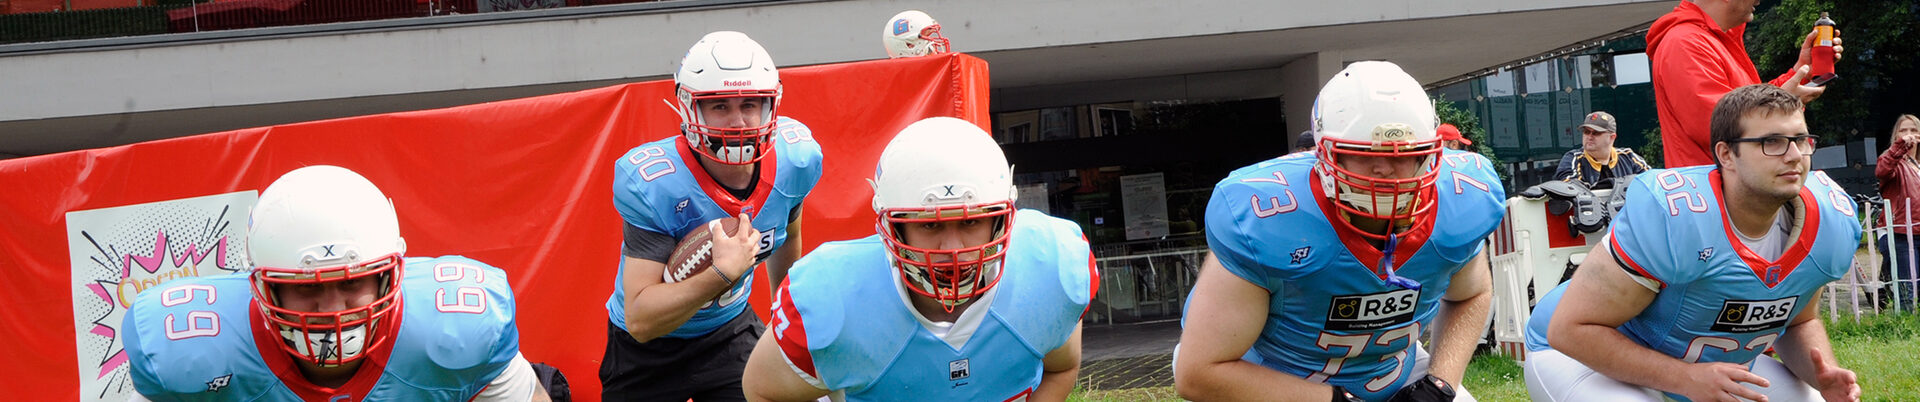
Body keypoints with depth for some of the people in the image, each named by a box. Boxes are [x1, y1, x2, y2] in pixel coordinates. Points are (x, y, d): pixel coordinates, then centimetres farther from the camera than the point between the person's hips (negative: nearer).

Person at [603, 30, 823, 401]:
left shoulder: (795, 159, -14)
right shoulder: (651, 183, -29)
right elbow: (640, 321, -30)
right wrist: (723, 274, -39)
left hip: (730, 329, 4)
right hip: (648, 351, -4)